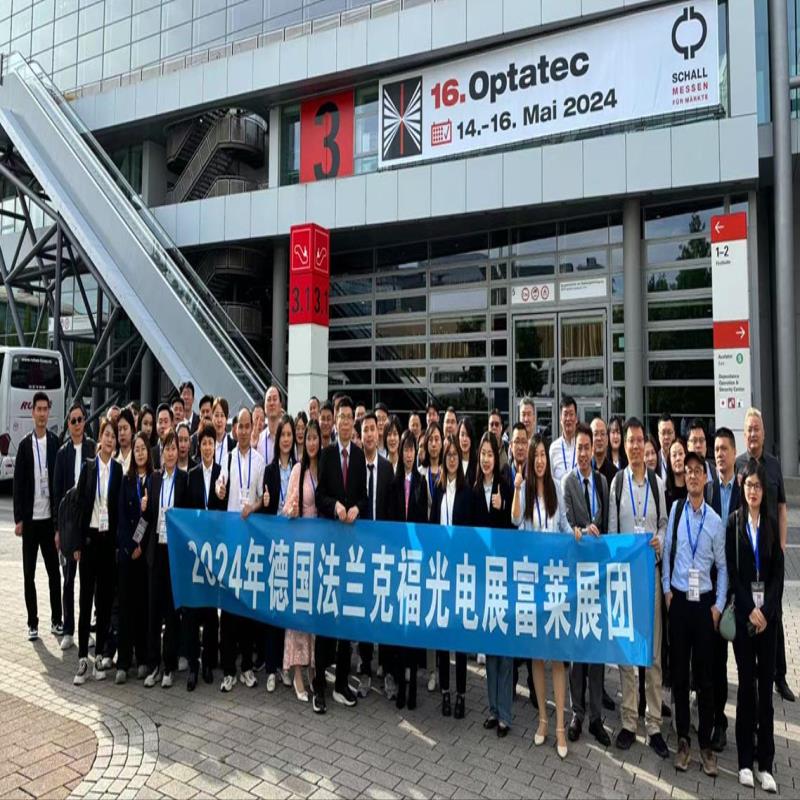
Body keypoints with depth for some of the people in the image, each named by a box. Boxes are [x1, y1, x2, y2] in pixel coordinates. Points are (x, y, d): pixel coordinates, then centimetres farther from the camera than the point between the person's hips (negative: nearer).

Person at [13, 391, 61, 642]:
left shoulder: (56, 442, -1)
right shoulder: (25, 444, 1)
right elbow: (17, 483, 1)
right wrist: (18, 518, -4)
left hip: (50, 516, -1)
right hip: (30, 517, 1)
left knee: (54, 571, 7)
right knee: (29, 573, 7)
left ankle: (56, 619, 18)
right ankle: (32, 623, 18)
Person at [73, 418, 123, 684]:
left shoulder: (119, 470, 1)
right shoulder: (88, 467, 3)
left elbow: (120, 508, 2)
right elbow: (79, 503, 2)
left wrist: (119, 543, -2)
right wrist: (77, 542, -1)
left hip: (109, 538, 0)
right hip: (89, 536, 0)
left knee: (105, 598, 6)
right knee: (85, 597, 3)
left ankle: (99, 655, 17)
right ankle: (83, 658, 9)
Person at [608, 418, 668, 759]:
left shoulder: (657, 482, 3)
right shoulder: (617, 482, -2)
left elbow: (664, 522, 11)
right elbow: (611, 529, -1)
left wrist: (660, 540, -10)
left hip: (651, 569, 2)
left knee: (654, 651, 7)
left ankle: (654, 725, 19)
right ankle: (628, 722, 19)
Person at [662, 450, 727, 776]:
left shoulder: (716, 521, -2)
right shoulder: (675, 510, -2)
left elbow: (723, 567, 5)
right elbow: (666, 552, 3)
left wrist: (719, 605, 0)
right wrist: (666, 590, 0)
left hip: (705, 602, 0)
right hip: (678, 599, 0)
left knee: (704, 674, 8)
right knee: (679, 672, 8)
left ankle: (706, 743, 22)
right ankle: (683, 740, 22)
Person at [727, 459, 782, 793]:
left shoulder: (772, 524, 7)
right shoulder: (733, 522, 0)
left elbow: (778, 571, 5)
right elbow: (731, 570, -2)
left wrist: (766, 609, -6)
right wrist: (750, 609, -9)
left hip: (769, 610, 2)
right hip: (743, 609, -2)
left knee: (766, 683, 5)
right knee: (746, 682, 2)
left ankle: (766, 763, 12)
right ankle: (745, 761, 11)